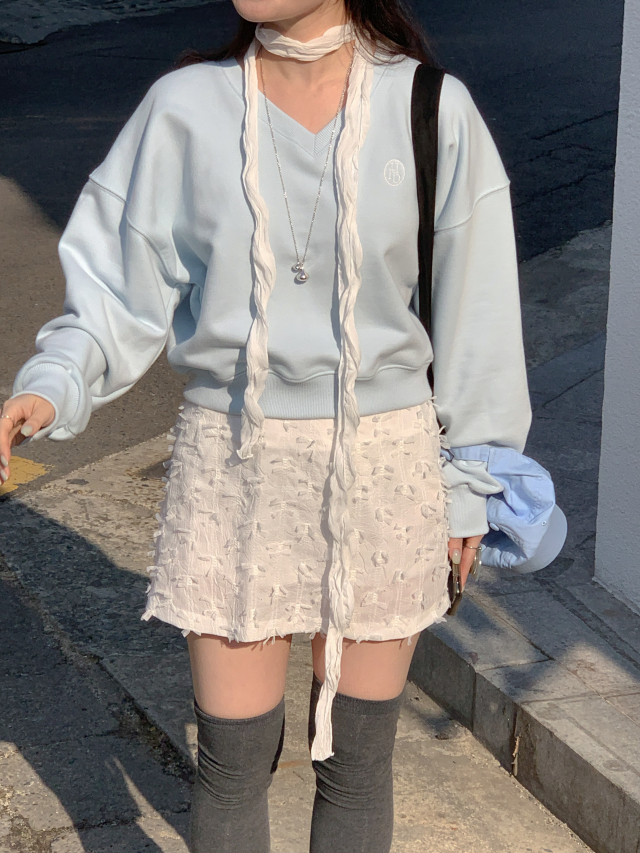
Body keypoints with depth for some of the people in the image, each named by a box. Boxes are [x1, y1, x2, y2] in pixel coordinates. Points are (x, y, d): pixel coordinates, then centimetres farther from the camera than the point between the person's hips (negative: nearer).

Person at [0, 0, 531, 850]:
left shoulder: (434, 112, -7)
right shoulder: (187, 108, -6)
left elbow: (469, 305, 0)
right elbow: (120, 280, -2)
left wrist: (468, 479, 4)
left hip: (383, 467, 0)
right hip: (233, 464, 0)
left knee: (357, 757, 11)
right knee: (234, 757, 8)